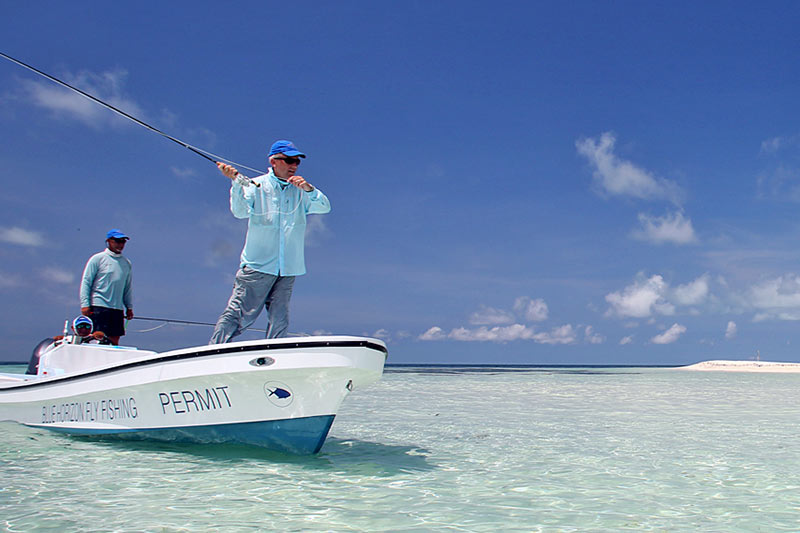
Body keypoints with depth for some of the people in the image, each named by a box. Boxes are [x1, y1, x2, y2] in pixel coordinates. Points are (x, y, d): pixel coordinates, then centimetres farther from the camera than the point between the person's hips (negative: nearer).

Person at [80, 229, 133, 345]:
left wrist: (129, 307, 16)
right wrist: (85, 304, -9)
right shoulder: (97, 259, 1)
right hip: (99, 306, -5)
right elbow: (86, 282, -2)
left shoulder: (127, 263, 16)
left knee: (114, 340, 2)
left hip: (118, 308, 5)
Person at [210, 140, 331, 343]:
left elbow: (324, 207, -1)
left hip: (287, 269, 4)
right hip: (258, 265, -3)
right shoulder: (257, 186, 3)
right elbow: (240, 211, -10)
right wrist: (236, 183, -23)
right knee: (240, 313, -7)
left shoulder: (300, 191, 11)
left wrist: (309, 189, -18)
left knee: (280, 321, 2)